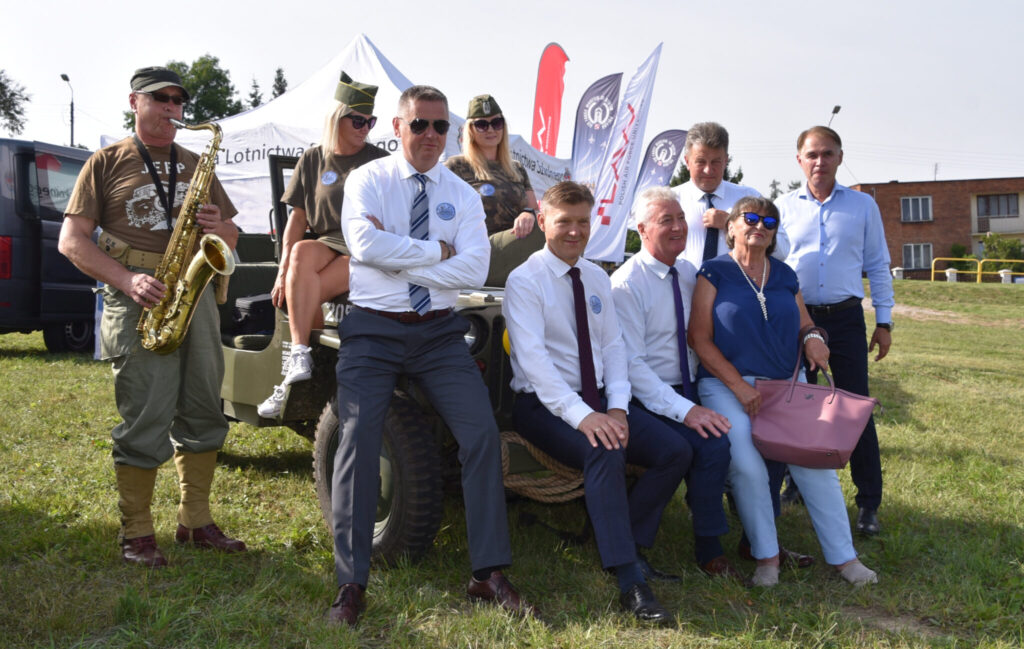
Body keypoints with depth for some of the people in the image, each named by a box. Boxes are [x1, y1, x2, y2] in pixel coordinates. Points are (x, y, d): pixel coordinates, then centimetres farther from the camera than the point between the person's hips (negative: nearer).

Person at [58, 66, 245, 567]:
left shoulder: (195, 165, 21)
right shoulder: (107, 163, 7)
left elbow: (231, 238, 23)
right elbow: (71, 240, 0)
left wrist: (220, 229, -2)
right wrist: (127, 280, -14)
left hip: (195, 288, 5)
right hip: (138, 297, -5)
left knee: (203, 412, 6)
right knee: (145, 421, -6)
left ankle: (195, 522, 18)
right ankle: (136, 534, 6)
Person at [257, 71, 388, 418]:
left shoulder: (380, 162, 6)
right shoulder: (313, 159, 13)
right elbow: (297, 219, 11)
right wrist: (283, 270, 0)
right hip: (326, 244, 3)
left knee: (307, 291, -30)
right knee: (301, 252, -34)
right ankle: (300, 357, -39)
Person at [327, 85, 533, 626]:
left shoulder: (463, 195, 9)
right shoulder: (367, 181, 3)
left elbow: (473, 268, -7)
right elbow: (365, 244, -17)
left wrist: (399, 257, -12)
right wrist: (435, 250, -11)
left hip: (438, 333, 2)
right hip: (372, 331, -2)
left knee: (482, 435, -9)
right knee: (358, 443, -9)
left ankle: (489, 575, 2)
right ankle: (351, 585, 2)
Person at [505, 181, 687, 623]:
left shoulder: (598, 279, 13)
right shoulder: (525, 280, -8)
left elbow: (612, 346, 9)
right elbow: (533, 357, -19)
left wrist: (617, 406, -9)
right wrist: (581, 415, -30)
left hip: (598, 401, 7)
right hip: (544, 405, -6)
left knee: (676, 451, -12)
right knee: (604, 453, -34)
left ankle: (629, 544, 1)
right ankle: (629, 582, -29)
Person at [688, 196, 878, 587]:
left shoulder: (784, 276, 17)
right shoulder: (714, 273, 2)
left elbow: (803, 325, 23)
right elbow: (700, 339, -4)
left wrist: (813, 337, -4)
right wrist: (740, 386, -13)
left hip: (785, 384, 4)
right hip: (727, 385, -4)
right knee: (747, 465, -23)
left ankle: (843, 556, -2)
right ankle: (766, 556, -4)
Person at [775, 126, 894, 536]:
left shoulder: (863, 205, 7)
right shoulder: (783, 208, 7)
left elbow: (877, 266, 9)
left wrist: (884, 321, 4)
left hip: (845, 318, -1)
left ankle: (868, 503, 6)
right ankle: (798, 487, 24)